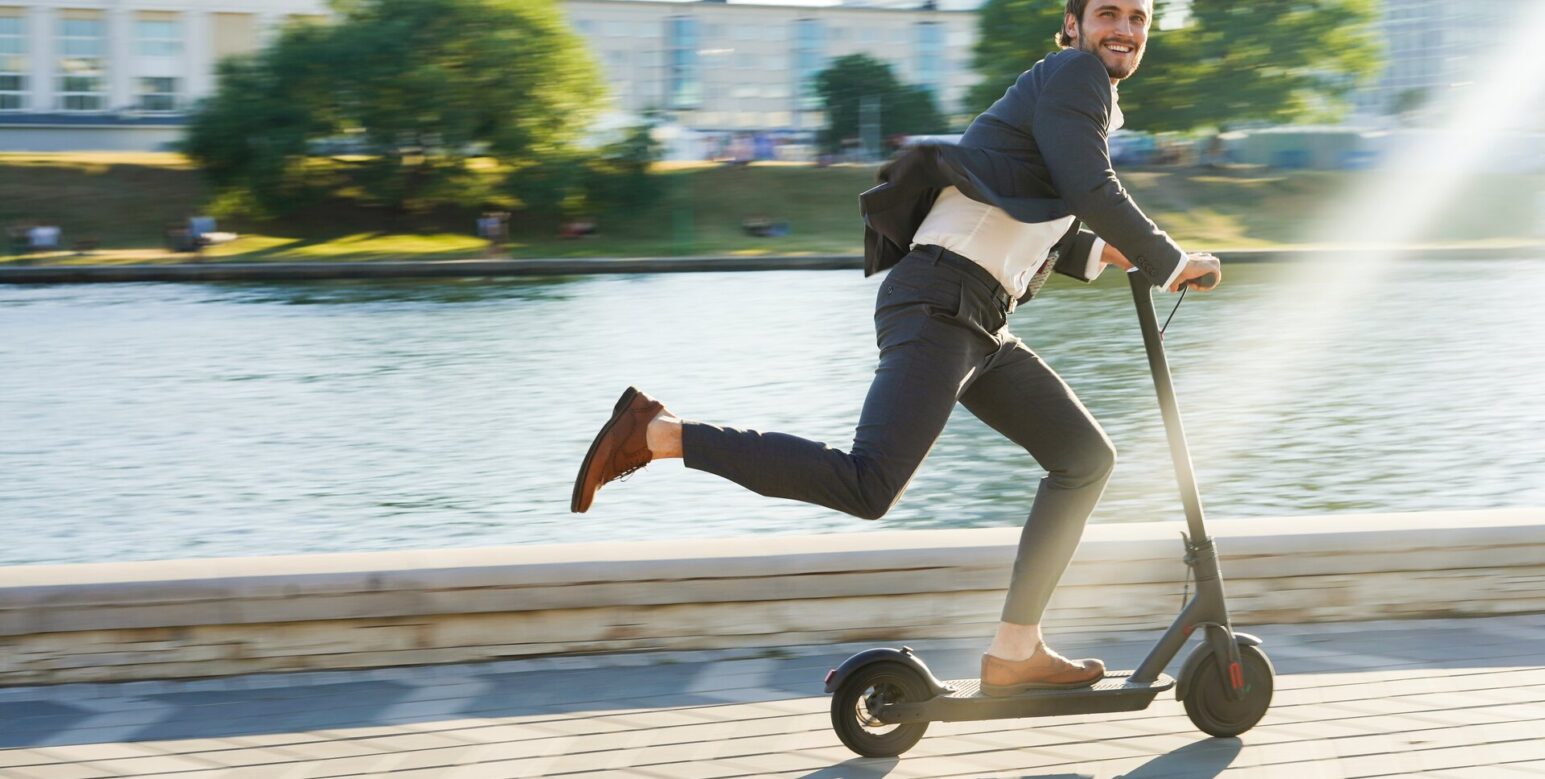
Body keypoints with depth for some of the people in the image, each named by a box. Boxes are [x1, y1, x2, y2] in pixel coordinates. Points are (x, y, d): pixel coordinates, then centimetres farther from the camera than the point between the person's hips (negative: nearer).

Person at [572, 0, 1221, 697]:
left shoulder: (1081, 94, 29)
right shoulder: (1073, 73, -1)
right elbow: (1094, 194, -12)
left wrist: (1093, 252, 26)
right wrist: (1173, 265, 0)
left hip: (977, 325, 11)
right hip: (939, 303, -11)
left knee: (1085, 457, 14)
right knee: (869, 487, -26)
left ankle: (1014, 654, 16)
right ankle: (655, 433, -19)